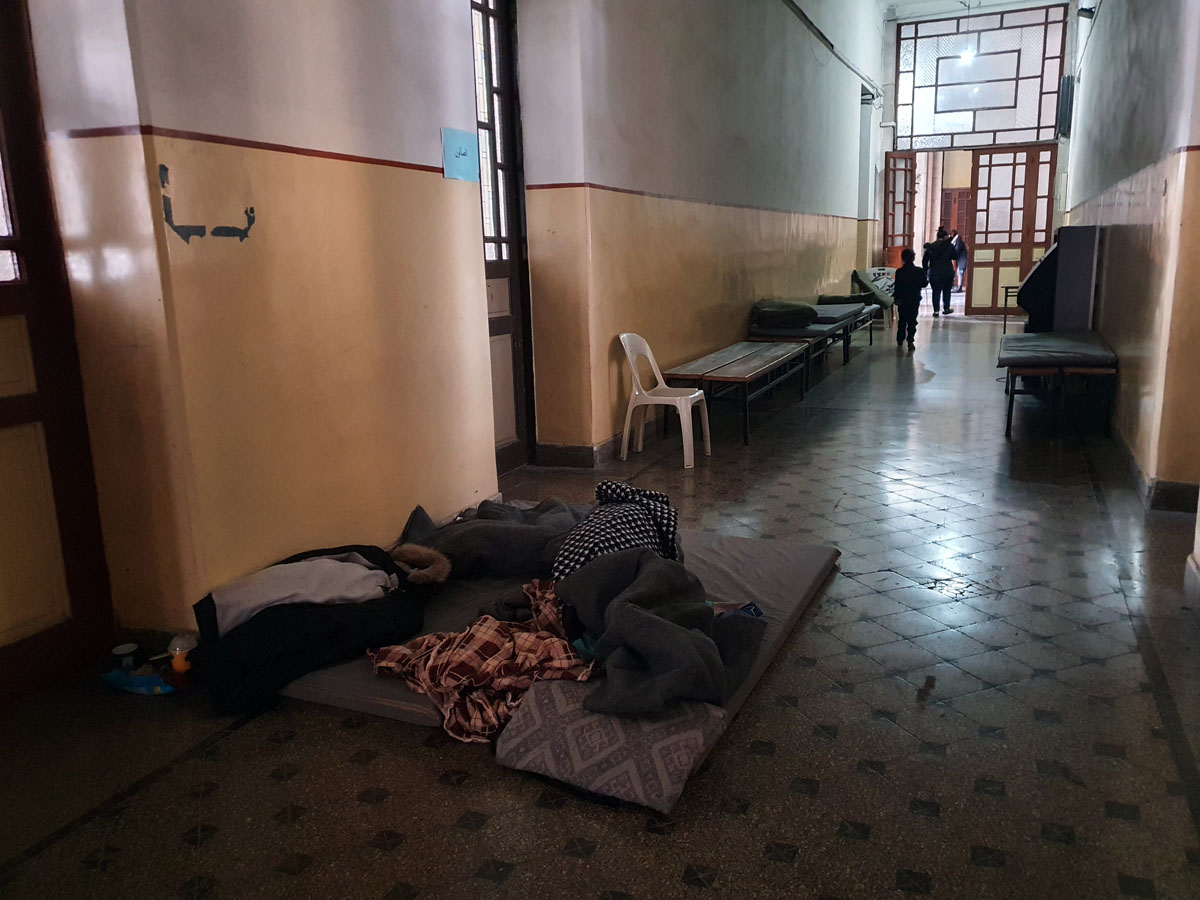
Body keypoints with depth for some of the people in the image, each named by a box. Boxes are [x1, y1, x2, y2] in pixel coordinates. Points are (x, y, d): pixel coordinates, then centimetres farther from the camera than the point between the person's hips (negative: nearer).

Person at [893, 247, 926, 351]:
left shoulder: (899, 272, -9)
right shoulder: (919, 271, -9)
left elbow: (897, 287, -8)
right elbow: (923, 284, -5)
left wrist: (896, 298, 1)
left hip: (902, 300, 1)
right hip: (915, 300, -1)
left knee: (902, 320, 15)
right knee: (912, 321, 2)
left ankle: (900, 340, 21)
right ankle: (910, 341, -9)